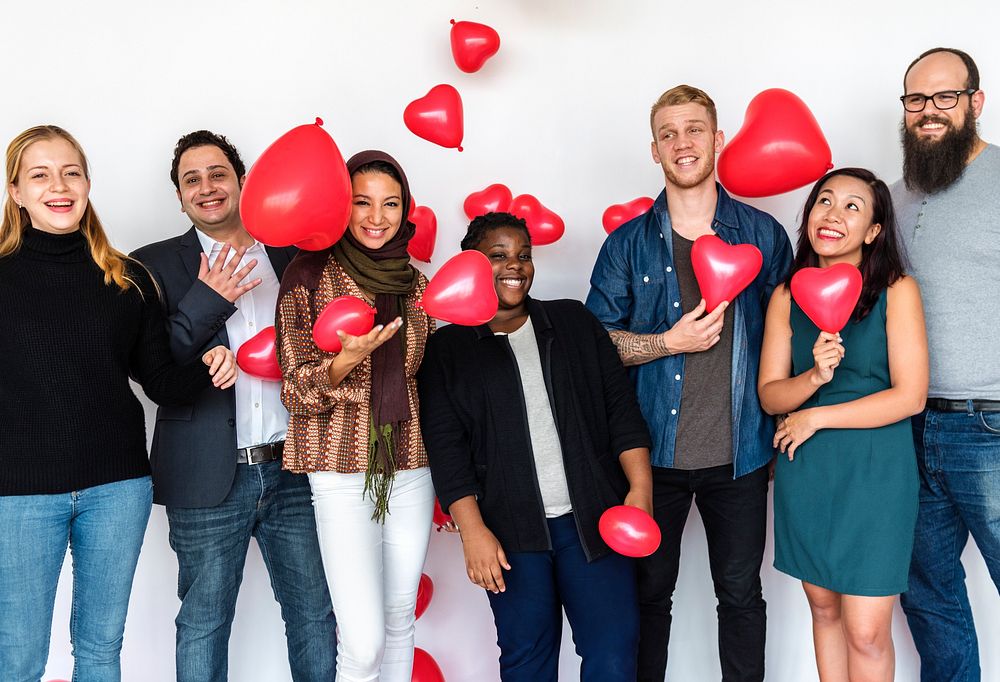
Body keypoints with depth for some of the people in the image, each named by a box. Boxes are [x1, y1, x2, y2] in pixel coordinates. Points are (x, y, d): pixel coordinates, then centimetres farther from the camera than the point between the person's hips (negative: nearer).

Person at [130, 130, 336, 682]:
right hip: (209, 478, -1)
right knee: (203, 625, 12)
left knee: (315, 618, 12)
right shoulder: (155, 264, 2)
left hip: (294, 470, 2)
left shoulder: (292, 253, 9)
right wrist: (205, 301, -18)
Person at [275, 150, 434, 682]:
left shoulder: (415, 285, 10)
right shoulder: (309, 276, -4)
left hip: (410, 471, 5)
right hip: (342, 473, -4)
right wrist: (346, 360, -25)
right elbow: (296, 390, -6)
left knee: (400, 619, 13)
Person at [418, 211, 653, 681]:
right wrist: (472, 530, -10)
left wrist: (640, 487, -3)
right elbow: (445, 446, -2)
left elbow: (620, 405, 7)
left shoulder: (574, 322, 11)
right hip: (510, 531, -1)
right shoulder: (446, 349, 4)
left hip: (593, 519, 2)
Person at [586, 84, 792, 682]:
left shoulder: (764, 234, 3)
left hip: (740, 452, 0)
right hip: (654, 451, 0)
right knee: (649, 591, 12)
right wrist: (671, 342, -14)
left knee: (741, 593, 11)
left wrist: (783, 430, 2)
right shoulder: (628, 244, 2)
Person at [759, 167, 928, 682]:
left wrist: (815, 417, -10)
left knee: (866, 633, -1)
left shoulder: (897, 291, -5)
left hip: (875, 471, -3)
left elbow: (909, 396, -11)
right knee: (823, 609, 15)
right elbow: (769, 395, 2)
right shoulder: (786, 297, 4)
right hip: (804, 470, 3)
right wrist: (815, 375, -18)